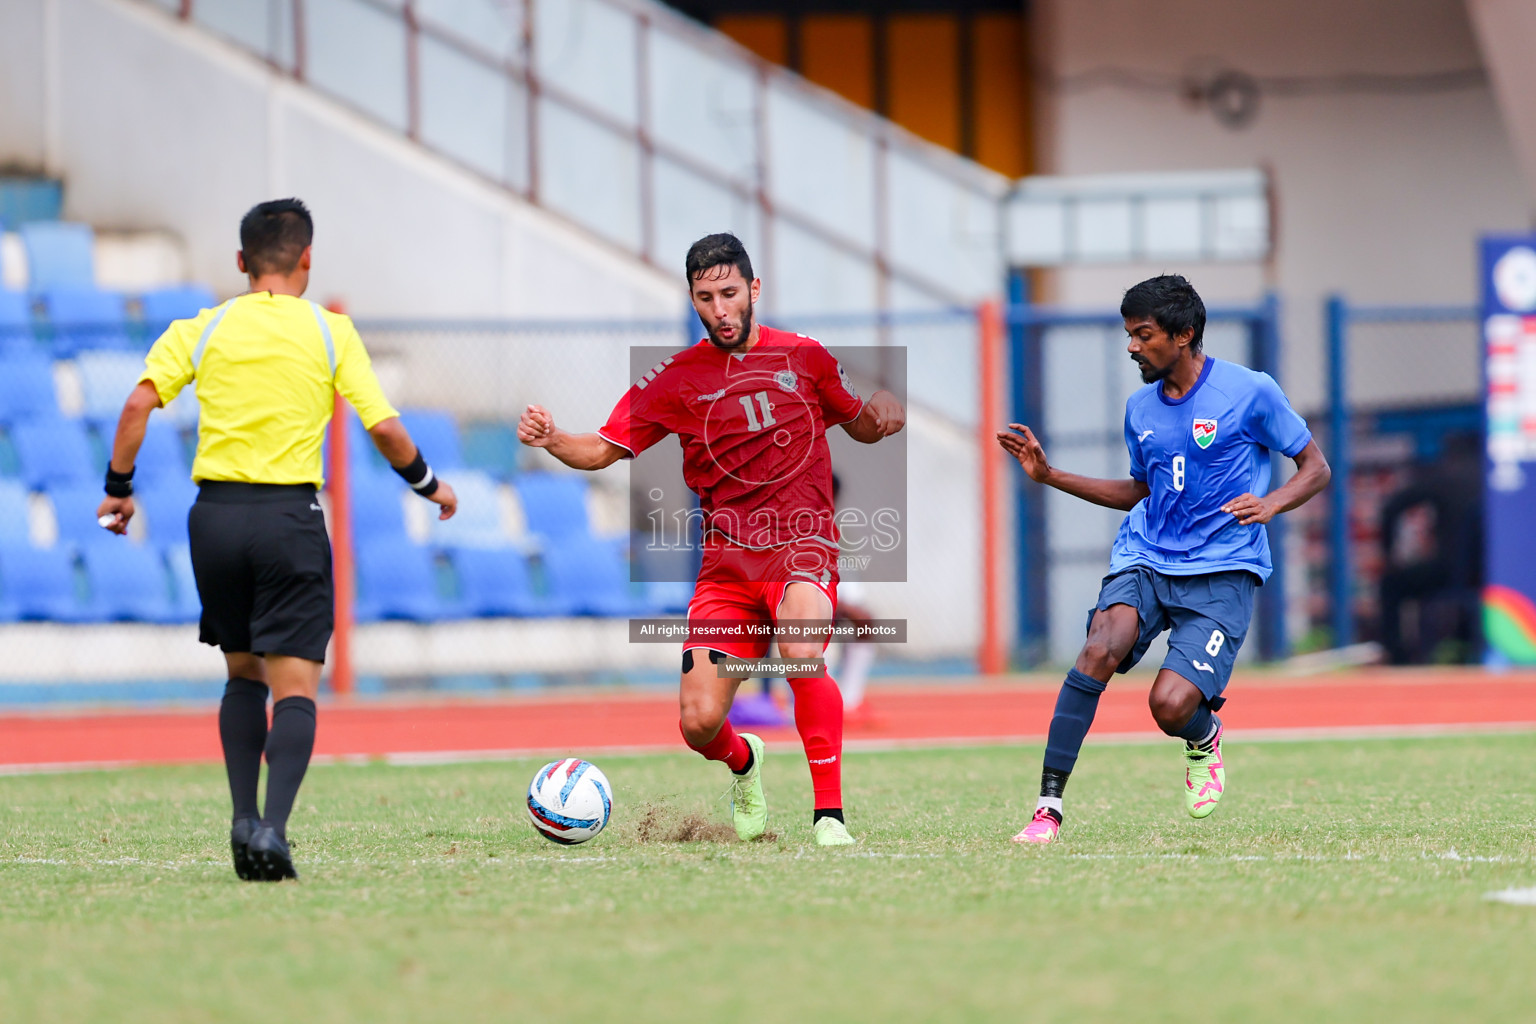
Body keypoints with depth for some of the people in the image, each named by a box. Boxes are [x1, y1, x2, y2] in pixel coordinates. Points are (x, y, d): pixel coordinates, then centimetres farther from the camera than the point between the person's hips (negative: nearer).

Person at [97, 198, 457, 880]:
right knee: (294, 687, -3)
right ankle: (273, 827, -20)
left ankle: (243, 817, 7)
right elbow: (384, 428, -2)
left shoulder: (201, 330, 6)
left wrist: (118, 486, 3)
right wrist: (429, 486, 14)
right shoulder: (330, 332, 2)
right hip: (289, 515, -3)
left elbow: (140, 402, -7)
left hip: (215, 512, 3)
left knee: (244, 674, 19)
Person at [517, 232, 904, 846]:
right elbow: (604, 450, 6)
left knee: (801, 655, -34)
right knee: (699, 724, -9)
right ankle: (743, 761, 30)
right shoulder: (674, 380, 7)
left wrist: (882, 411, -2)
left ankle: (829, 813, -24)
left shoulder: (805, 357, 8)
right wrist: (551, 441, -14)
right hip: (727, 560, 2)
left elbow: (860, 427, 22)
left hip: (801, 543, -2)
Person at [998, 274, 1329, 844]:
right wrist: (1049, 476, 19)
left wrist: (1271, 504, -18)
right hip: (1144, 560, 4)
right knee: (1101, 649, -27)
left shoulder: (1250, 392, -4)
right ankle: (1048, 807, -27)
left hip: (1221, 572, -4)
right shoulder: (1141, 408, 12)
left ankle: (1204, 738, 22)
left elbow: (1316, 470, 3)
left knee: (1171, 706, -20)